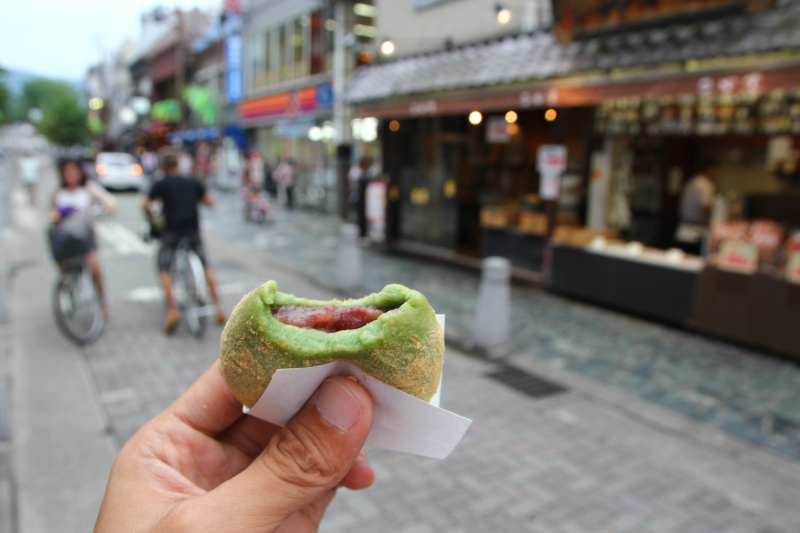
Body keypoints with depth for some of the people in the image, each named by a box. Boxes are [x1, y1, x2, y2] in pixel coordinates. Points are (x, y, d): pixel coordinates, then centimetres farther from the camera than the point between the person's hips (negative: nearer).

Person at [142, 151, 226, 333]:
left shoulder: (161, 184, 2)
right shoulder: (192, 182, 11)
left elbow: (145, 205, -8)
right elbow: (209, 202, 11)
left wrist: (150, 218, 10)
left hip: (172, 231, -3)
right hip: (193, 231, 3)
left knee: (164, 268, 5)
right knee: (205, 265, 14)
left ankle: (172, 309, -12)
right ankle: (218, 306, 9)